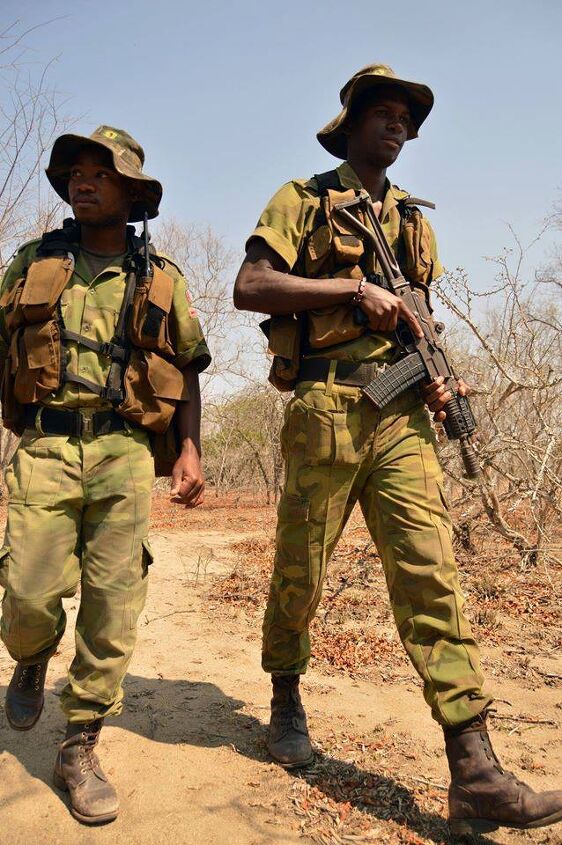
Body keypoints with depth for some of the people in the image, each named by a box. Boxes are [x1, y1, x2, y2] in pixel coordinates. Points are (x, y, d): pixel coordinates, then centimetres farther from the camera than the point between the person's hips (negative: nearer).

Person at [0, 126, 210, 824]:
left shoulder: (161, 281, 13)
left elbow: (187, 372, 14)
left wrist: (189, 448, 1)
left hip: (126, 451, 0)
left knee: (114, 604, -1)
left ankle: (80, 750, 15)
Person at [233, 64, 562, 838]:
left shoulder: (413, 221, 22)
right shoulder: (303, 200, 7)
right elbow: (249, 288, -7)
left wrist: (435, 375, 4)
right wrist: (356, 287, -13)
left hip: (401, 417, 4)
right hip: (326, 411, -3)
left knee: (431, 576, -5)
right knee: (300, 575, 8)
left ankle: (475, 776, -2)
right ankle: (286, 697, 34)